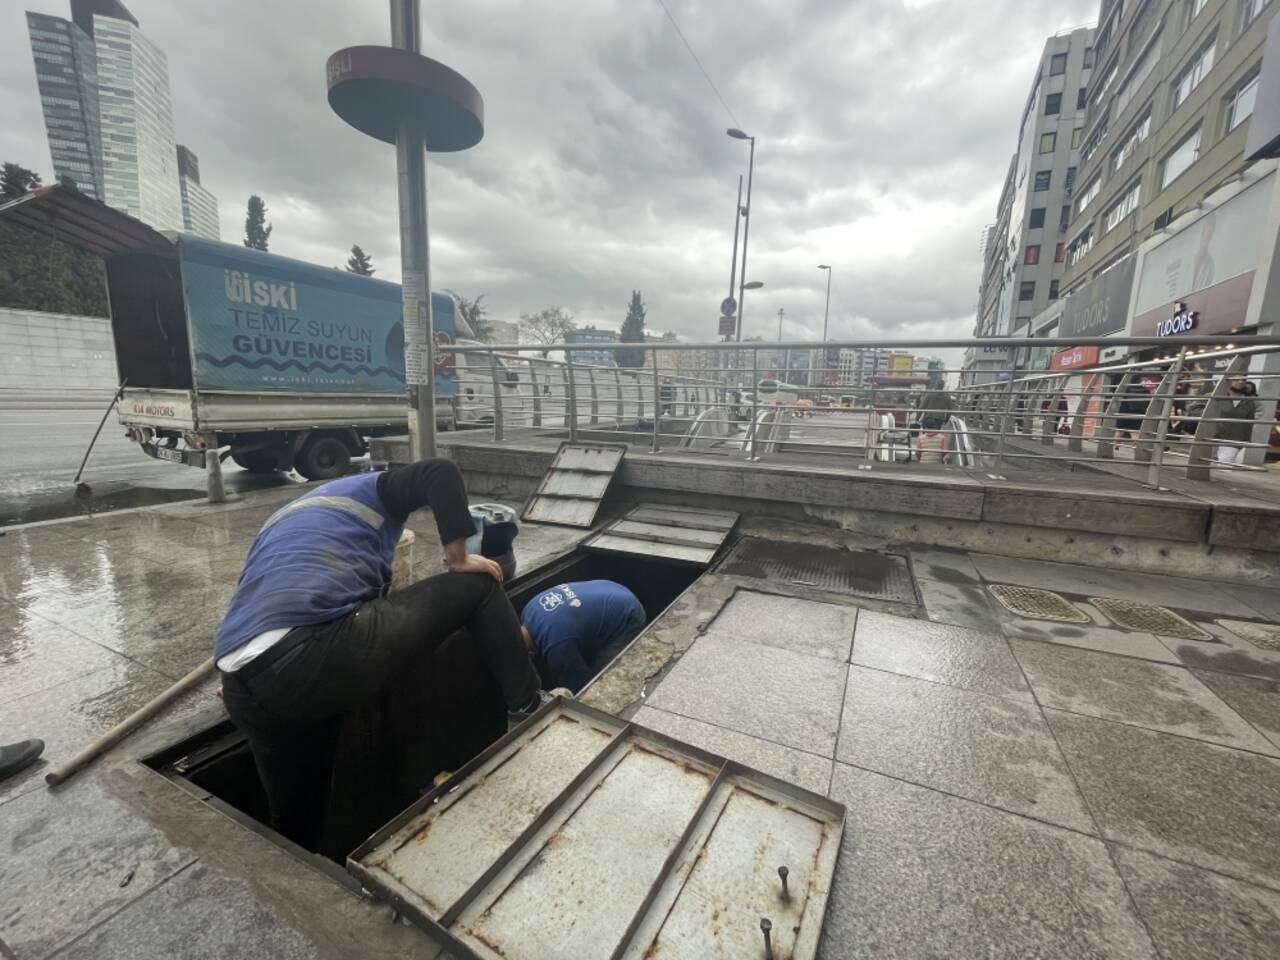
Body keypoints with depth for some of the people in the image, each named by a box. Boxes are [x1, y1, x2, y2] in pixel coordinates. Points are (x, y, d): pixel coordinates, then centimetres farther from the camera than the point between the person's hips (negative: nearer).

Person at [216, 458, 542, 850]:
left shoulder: (281, 520, 39)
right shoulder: (371, 490, 17)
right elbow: (441, 473, -3)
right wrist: (458, 559, 4)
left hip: (245, 690, 9)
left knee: (297, 817, 31)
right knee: (477, 586, 9)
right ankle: (527, 704, 18)